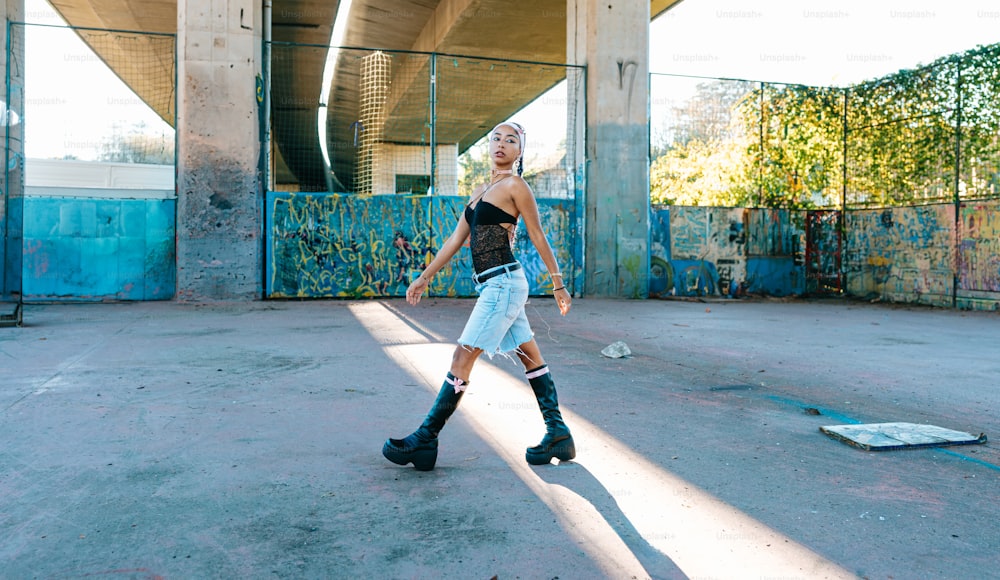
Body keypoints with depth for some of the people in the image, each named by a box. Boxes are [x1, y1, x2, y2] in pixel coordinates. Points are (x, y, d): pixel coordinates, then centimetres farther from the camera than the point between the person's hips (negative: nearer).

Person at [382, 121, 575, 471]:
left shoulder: (515, 186, -5)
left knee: (462, 358, -6)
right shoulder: (480, 191, 18)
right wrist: (425, 277, 17)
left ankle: (425, 441, 2)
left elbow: (538, 237, -4)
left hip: (504, 284, -9)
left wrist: (558, 284, -1)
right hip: (493, 286, 9)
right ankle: (559, 435, 18)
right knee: (530, 357, 10)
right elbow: (456, 239, 19)